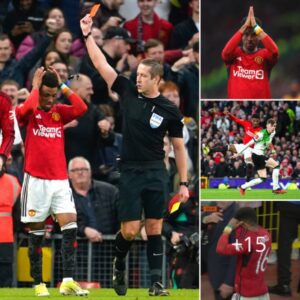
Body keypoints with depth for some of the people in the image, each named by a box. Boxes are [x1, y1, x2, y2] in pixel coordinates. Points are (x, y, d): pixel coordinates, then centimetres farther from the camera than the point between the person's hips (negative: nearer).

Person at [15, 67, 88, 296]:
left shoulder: (59, 112, 10)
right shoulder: (28, 112, 0)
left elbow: (81, 108, -7)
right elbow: (27, 108, -25)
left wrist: (63, 86, -3)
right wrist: (35, 87, -10)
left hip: (60, 180, 3)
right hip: (36, 180, -3)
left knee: (70, 227, -11)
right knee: (36, 233, 2)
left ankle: (68, 281, -14)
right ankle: (39, 283, 9)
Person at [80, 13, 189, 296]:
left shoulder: (169, 110, -3)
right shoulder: (128, 92, 0)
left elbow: (178, 147, 3)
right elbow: (101, 64, 1)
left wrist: (184, 182, 1)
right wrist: (88, 35, -6)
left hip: (156, 173, 0)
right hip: (130, 172, 0)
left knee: (154, 228, 0)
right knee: (130, 229, -4)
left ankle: (156, 282, 4)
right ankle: (118, 265, 24)